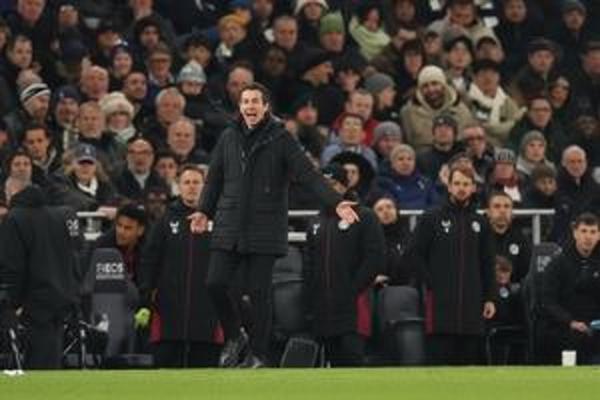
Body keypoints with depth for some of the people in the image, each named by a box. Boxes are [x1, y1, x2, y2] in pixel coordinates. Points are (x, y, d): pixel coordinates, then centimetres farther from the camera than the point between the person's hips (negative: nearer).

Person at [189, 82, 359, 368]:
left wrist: (336, 202, -18)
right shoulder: (228, 138, 11)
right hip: (229, 227, 3)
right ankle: (235, 337, 15)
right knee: (216, 283, -7)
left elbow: (308, 174, -7)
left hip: (265, 230, -3)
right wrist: (204, 211, 11)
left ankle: (257, 355, 7)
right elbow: (215, 178, 20)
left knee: (259, 292, -3)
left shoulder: (280, 139, -1)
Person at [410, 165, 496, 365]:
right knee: (439, 355, -7)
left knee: (469, 355, 4)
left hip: (472, 303, 4)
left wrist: (489, 298, 9)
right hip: (440, 301, -4)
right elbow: (417, 255, 1)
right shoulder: (432, 219, 3)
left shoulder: (480, 224, 14)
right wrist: (430, 283, -8)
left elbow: (487, 264, 16)